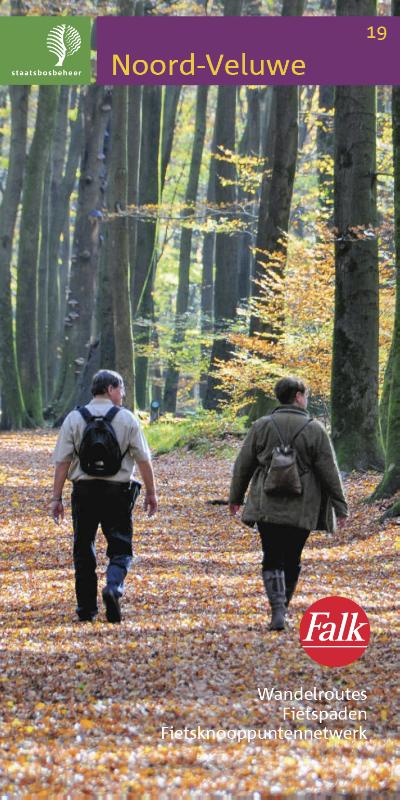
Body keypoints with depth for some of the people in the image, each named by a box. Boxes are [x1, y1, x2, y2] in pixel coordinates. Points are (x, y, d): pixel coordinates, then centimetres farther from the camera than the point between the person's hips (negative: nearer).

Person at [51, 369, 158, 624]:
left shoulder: (74, 419, 2)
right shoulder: (127, 419, -1)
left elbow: (62, 462, -1)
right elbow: (143, 459, -1)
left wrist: (56, 497, 3)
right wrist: (151, 492, 9)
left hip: (84, 490, 2)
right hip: (117, 491, -1)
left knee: (84, 550, 11)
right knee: (120, 548, 6)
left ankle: (86, 609, 11)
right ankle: (114, 588, -23)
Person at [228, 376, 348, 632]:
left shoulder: (261, 427, 1)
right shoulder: (315, 430, -4)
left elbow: (243, 466, 6)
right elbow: (329, 472, -2)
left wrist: (236, 497, 19)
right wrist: (340, 507, 4)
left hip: (267, 507, 1)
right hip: (302, 510, -1)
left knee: (273, 560, 2)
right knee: (292, 560, 13)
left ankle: (278, 610, -14)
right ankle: (283, 608, 20)